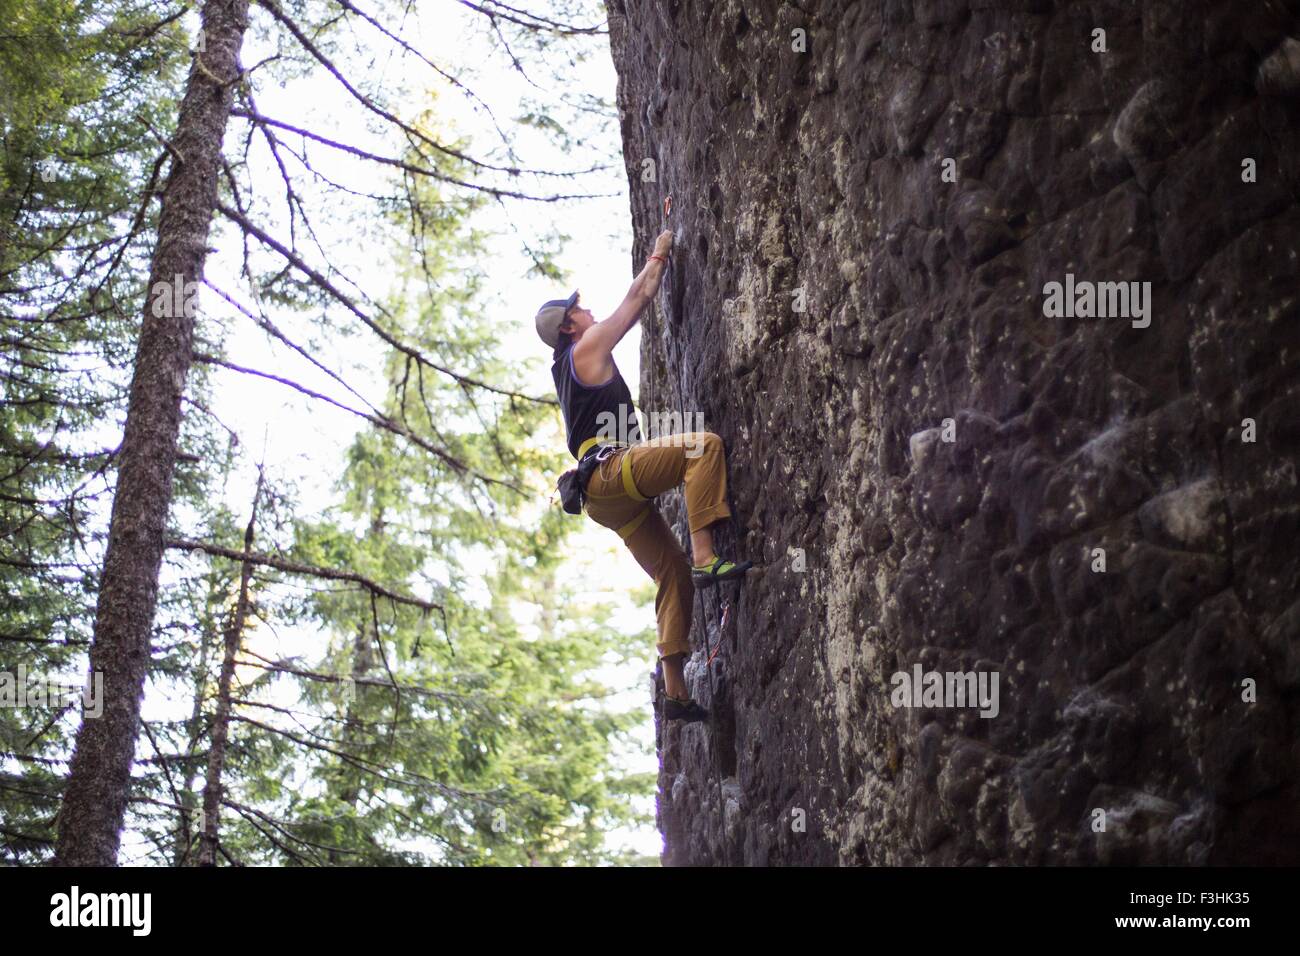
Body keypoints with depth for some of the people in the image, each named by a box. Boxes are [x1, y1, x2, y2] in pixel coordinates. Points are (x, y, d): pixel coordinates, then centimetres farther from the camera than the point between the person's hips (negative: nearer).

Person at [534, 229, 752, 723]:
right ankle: (705, 557, -35)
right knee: (704, 444, -23)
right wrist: (658, 254, 25)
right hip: (609, 472, -9)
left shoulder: (570, 364, 28)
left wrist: (657, 271, 42)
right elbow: (636, 298, 10)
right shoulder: (587, 348, 2)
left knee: (674, 575, 6)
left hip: (612, 496, 9)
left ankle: (675, 691, 1)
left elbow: (635, 305, 38)